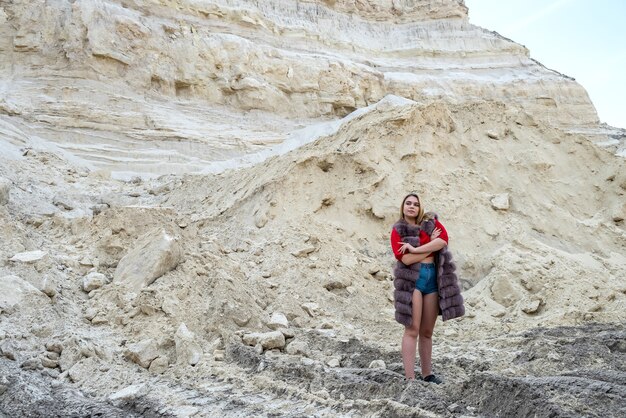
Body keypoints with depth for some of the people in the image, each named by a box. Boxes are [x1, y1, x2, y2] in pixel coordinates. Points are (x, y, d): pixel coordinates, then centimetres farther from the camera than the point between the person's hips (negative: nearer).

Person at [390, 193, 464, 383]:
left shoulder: (431, 221, 10)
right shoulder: (398, 230, 2)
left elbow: (444, 239, -10)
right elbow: (405, 258, -11)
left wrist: (415, 249, -14)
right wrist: (431, 245, -7)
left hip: (433, 278, 4)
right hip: (411, 279, -3)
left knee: (427, 331, 10)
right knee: (412, 329, -9)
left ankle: (427, 374, 20)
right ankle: (409, 378, -7)